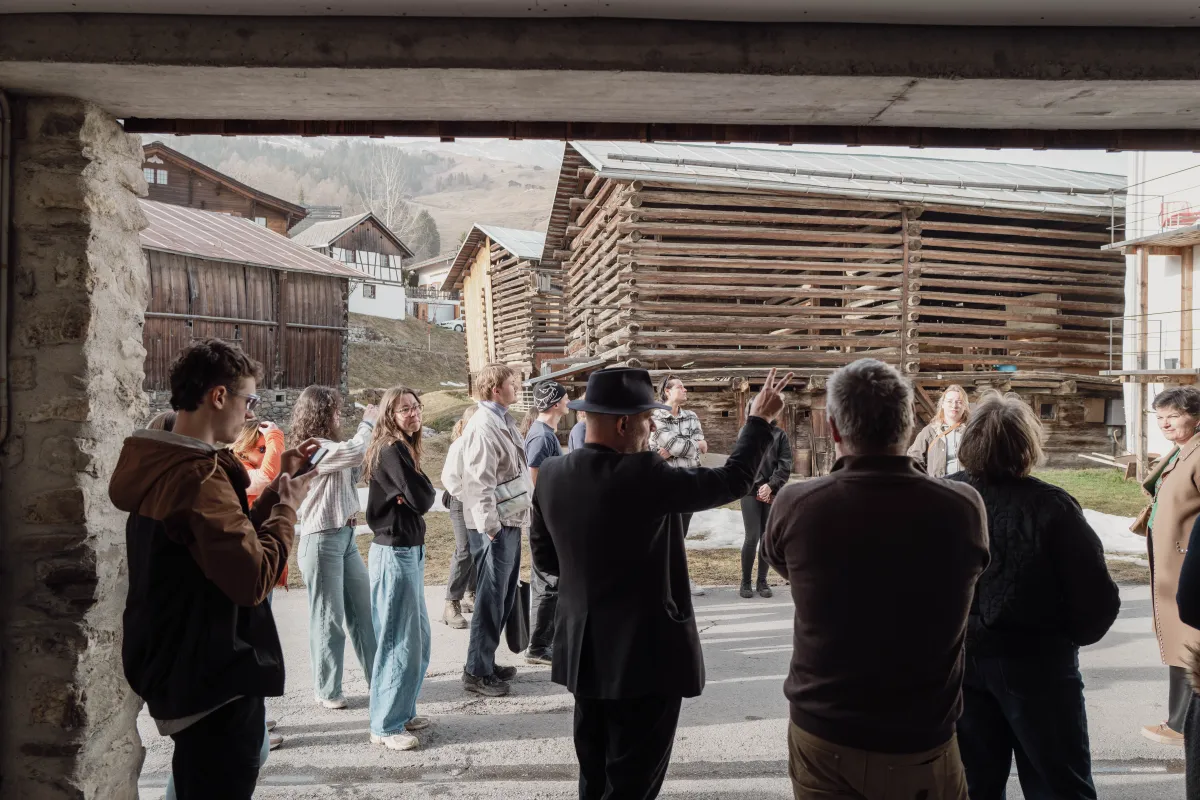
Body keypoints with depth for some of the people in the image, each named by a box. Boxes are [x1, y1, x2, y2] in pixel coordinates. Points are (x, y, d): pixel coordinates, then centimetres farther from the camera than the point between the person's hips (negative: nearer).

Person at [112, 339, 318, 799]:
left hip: (185, 668, 10)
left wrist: (277, 485, 7)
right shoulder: (198, 475, -24)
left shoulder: (165, 467, 8)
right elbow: (253, 579, -29)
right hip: (213, 677, -10)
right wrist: (288, 507, -16)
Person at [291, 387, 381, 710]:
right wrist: (368, 422, -10)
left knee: (364, 610, 13)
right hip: (322, 540, -9)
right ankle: (326, 690, 16)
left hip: (346, 537, 9)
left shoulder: (329, 447, 13)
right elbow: (355, 452, -26)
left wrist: (372, 429, 2)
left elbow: (355, 469, 13)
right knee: (328, 618, 2)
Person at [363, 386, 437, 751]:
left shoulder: (403, 448, 12)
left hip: (410, 550, 10)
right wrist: (420, 492, -1)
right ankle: (386, 726, 10)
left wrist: (411, 496, -13)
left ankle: (402, 711, 30)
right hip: (394, 553, -10)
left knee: (418, 637, 17)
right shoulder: (391, 450, -16)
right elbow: (423, 499, -20)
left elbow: (424, 498, 6)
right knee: (400, 641, -2)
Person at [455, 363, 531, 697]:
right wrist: (490, 528, -22)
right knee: (490, 599, -1)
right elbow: (479, 483, -21)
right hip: (494, 526, -10)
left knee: (504, 597, 17)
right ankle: (477, 671, 11)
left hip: (510, 521, 10)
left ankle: (487, 660, 30)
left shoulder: (504, 421, 14)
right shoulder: (483, 426, -17)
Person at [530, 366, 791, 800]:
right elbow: (732, 480, -12)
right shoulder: (642, 475, -23)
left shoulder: (551, 474, -3)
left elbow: (543, 553, 9)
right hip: (644, 654, -7)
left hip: (584, 651, 7)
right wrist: (759, 420, 1)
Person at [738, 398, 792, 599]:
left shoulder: (780, 435, 5)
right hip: (751, 492, -2)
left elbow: (785, 465, 0)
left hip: (773, 493, 2)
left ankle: (762, 581, 17)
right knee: (752, 537, -6)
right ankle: (745, 581, 7)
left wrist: (771, 486, -13)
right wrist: (758, 488, -11)